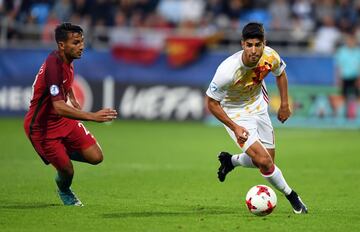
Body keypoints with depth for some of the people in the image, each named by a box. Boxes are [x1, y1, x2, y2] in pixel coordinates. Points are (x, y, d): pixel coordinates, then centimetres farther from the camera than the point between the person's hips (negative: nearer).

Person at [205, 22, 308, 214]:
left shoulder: (270, 57, -21)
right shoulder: (228, 70, -35)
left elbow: (280, 74, 5)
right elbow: (211, 103, -22)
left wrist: (284, 104, 6)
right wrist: (235, 128, -25)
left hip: (258, 107, 6)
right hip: (235, 114, -5)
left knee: (267, 160, 12)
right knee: (264, 161, -18)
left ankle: (230, 160, 41)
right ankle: (291, 196, 4)